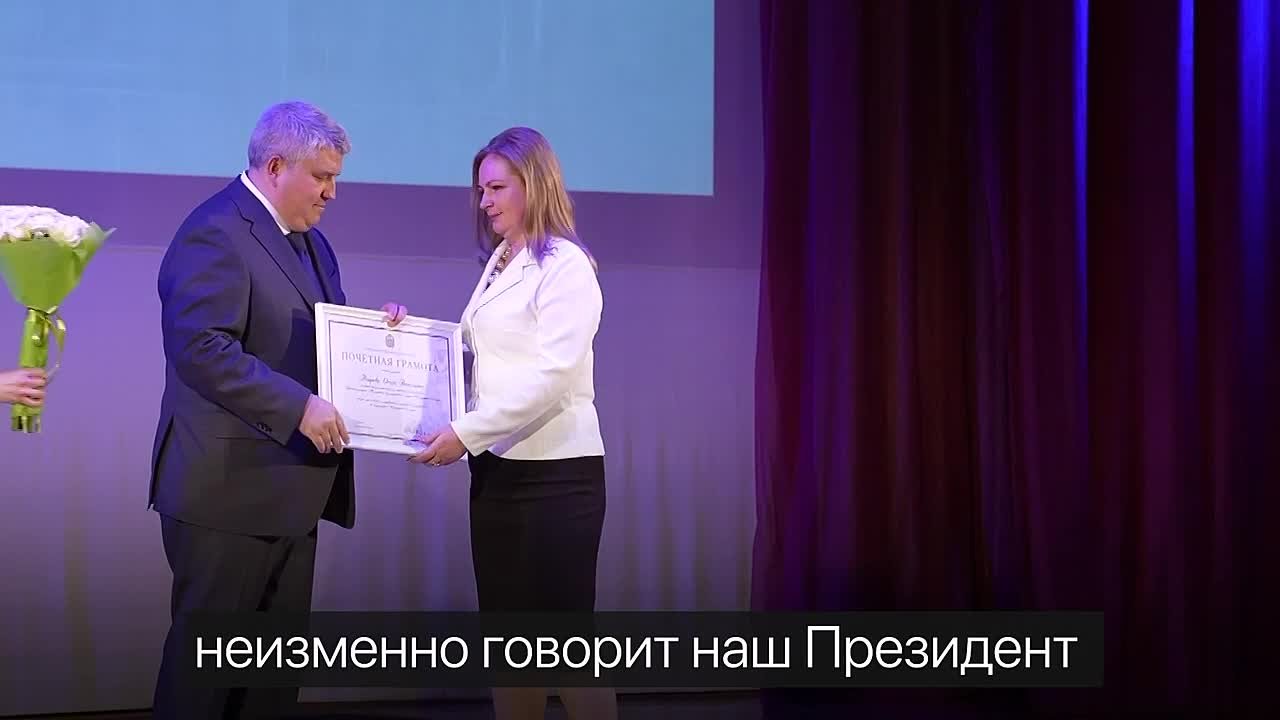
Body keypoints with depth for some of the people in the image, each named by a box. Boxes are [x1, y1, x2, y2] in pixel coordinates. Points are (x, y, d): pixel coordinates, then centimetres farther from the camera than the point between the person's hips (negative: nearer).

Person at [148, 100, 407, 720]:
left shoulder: (308, 239, 17)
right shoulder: (215, 232, -14)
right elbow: (200, 348, -25)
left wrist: (373, 328, 5)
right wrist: (299, 407, -27)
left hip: (287, 488, 9)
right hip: (229, 487, -9)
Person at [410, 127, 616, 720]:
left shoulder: (566, 266, -10)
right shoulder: (499, 266, 15)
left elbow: (551, 376, -19)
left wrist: (466, 433, -21)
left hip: (556, 471, -8)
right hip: (498, 467, 8)